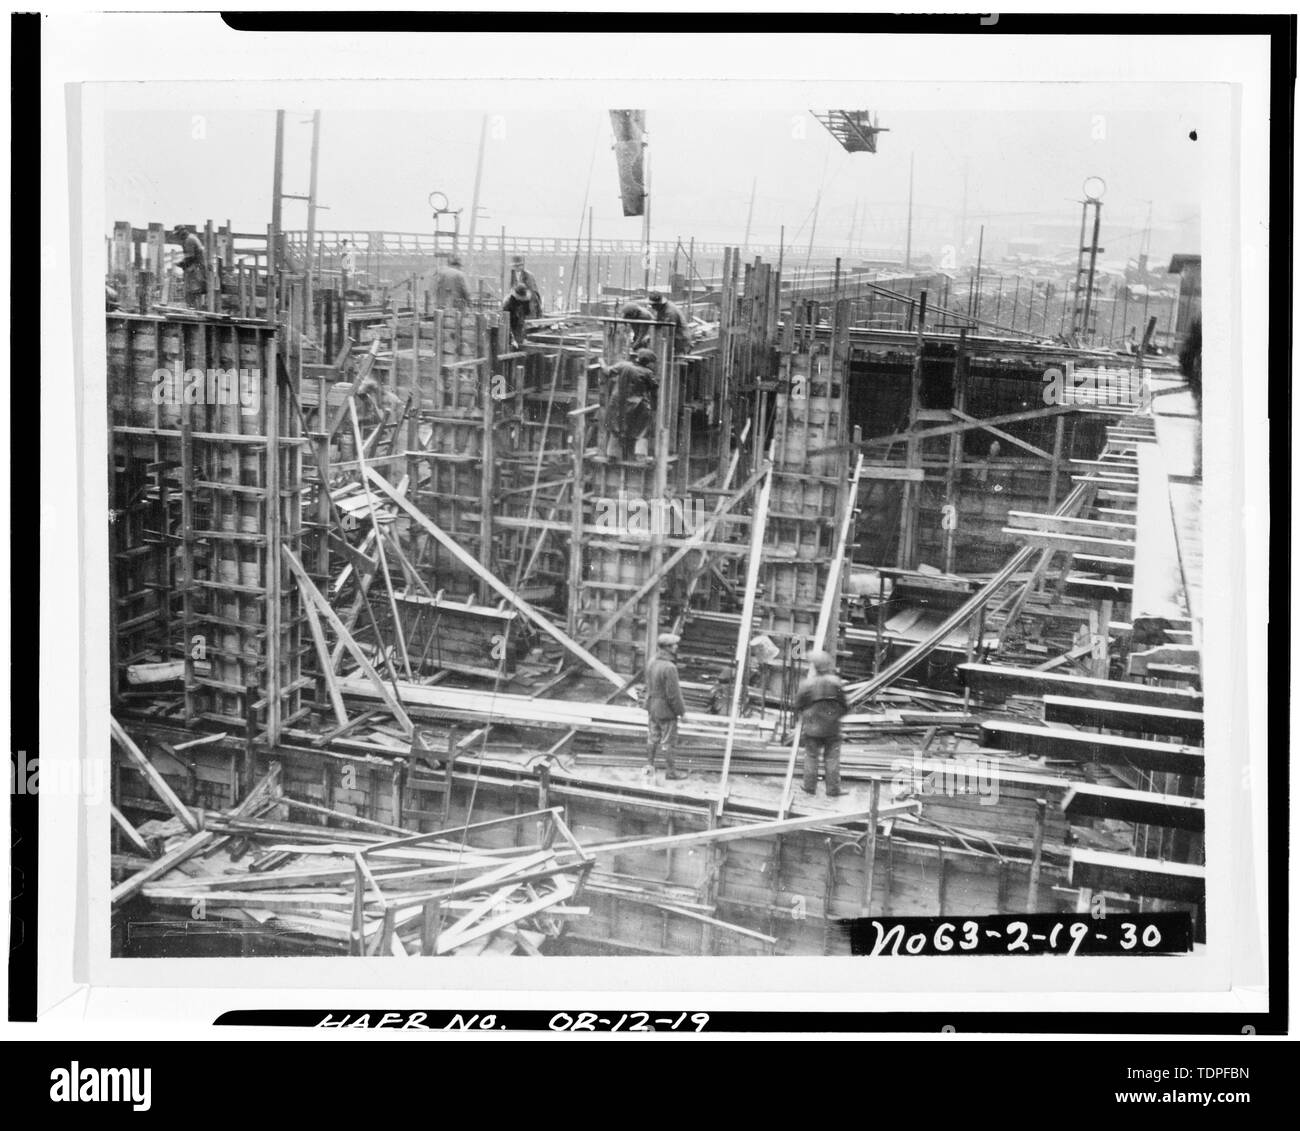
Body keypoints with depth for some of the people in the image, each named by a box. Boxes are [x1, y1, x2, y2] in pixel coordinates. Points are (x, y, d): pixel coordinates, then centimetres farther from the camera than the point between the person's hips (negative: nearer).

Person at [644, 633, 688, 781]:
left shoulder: (652, 663, -2)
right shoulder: (669, 668, -28)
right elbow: (673, 694, -23)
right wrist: (681, 710, -11)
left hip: (653, 708, 8)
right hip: (666, 710, -8)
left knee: (653, 737, 21)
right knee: (669, 741, 5)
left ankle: (649, 765, 32)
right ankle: (671, 771, 15)